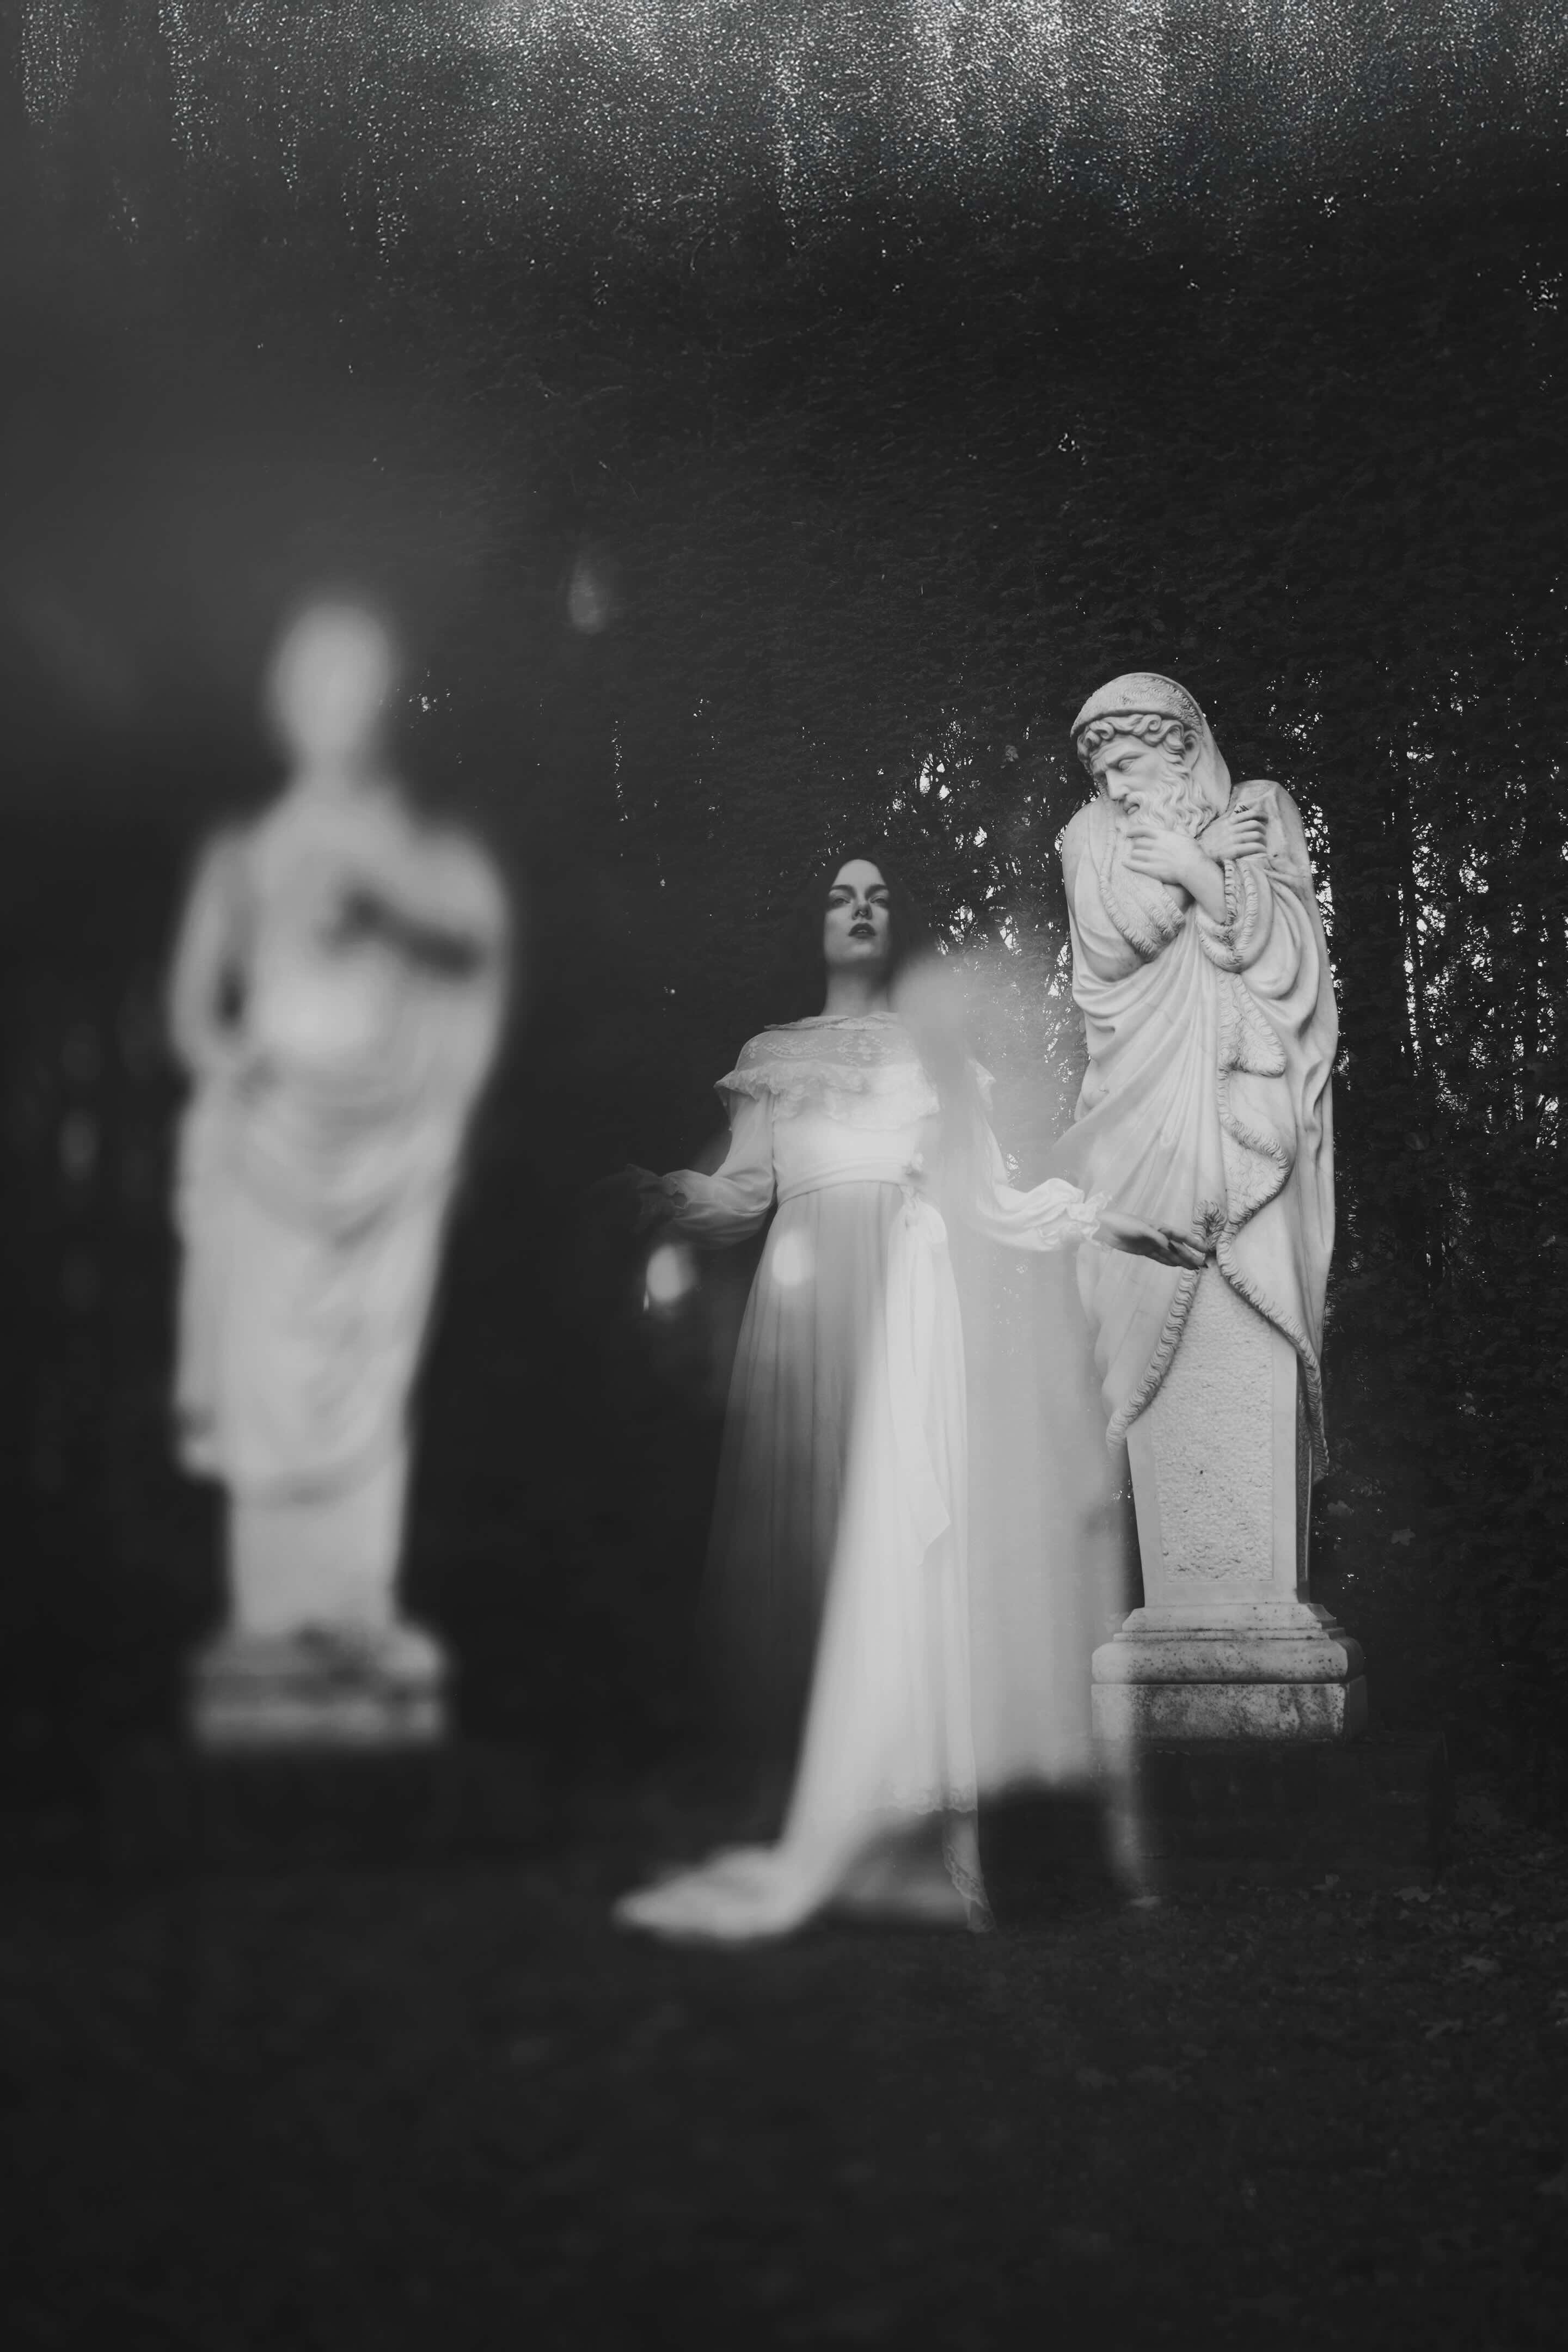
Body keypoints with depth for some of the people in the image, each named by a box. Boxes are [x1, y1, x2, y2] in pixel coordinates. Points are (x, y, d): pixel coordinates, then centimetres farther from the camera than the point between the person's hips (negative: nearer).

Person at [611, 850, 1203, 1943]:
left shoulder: (931, 1046, 17)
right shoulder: (772, 1054, 19)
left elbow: (992, 1196, 15)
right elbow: (742, 1192, 10)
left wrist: (1109, 1219, 6)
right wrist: (669, 1193, -9)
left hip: (904, 1287, -1)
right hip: (802, 1288, 2)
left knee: (889, 1534, -12)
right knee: (795, 1544, -7)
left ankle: (846, 1844, -14)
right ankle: (836, 1822, -3)